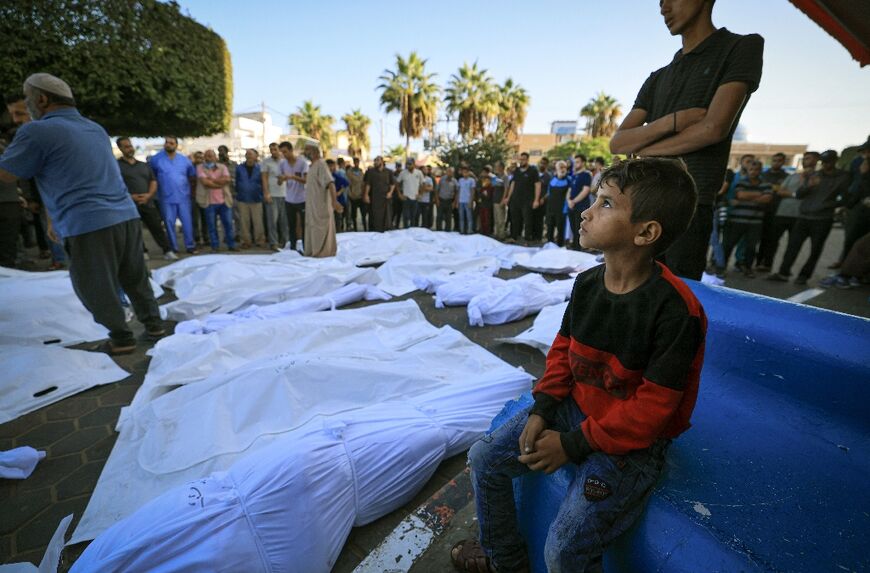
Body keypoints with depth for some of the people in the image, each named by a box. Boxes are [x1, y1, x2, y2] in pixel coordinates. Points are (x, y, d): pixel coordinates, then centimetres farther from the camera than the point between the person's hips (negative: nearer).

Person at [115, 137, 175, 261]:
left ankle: (167, 251, 4)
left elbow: (153, 181, 12)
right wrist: (129, 196, -16)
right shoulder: (116, 166, 3)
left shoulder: (144, 165, 16)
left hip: (148, 203, 3)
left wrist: (149, 195, -5)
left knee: (157, 227, 1)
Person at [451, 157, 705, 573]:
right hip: (574, 409, 6)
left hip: (632, 438, -6)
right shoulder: (587, 283, -5)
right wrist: (541, 411, -5)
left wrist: (573, 445, -18)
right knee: (484, 457, 5)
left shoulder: (676, 311, -24)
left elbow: (651, 408, -21)